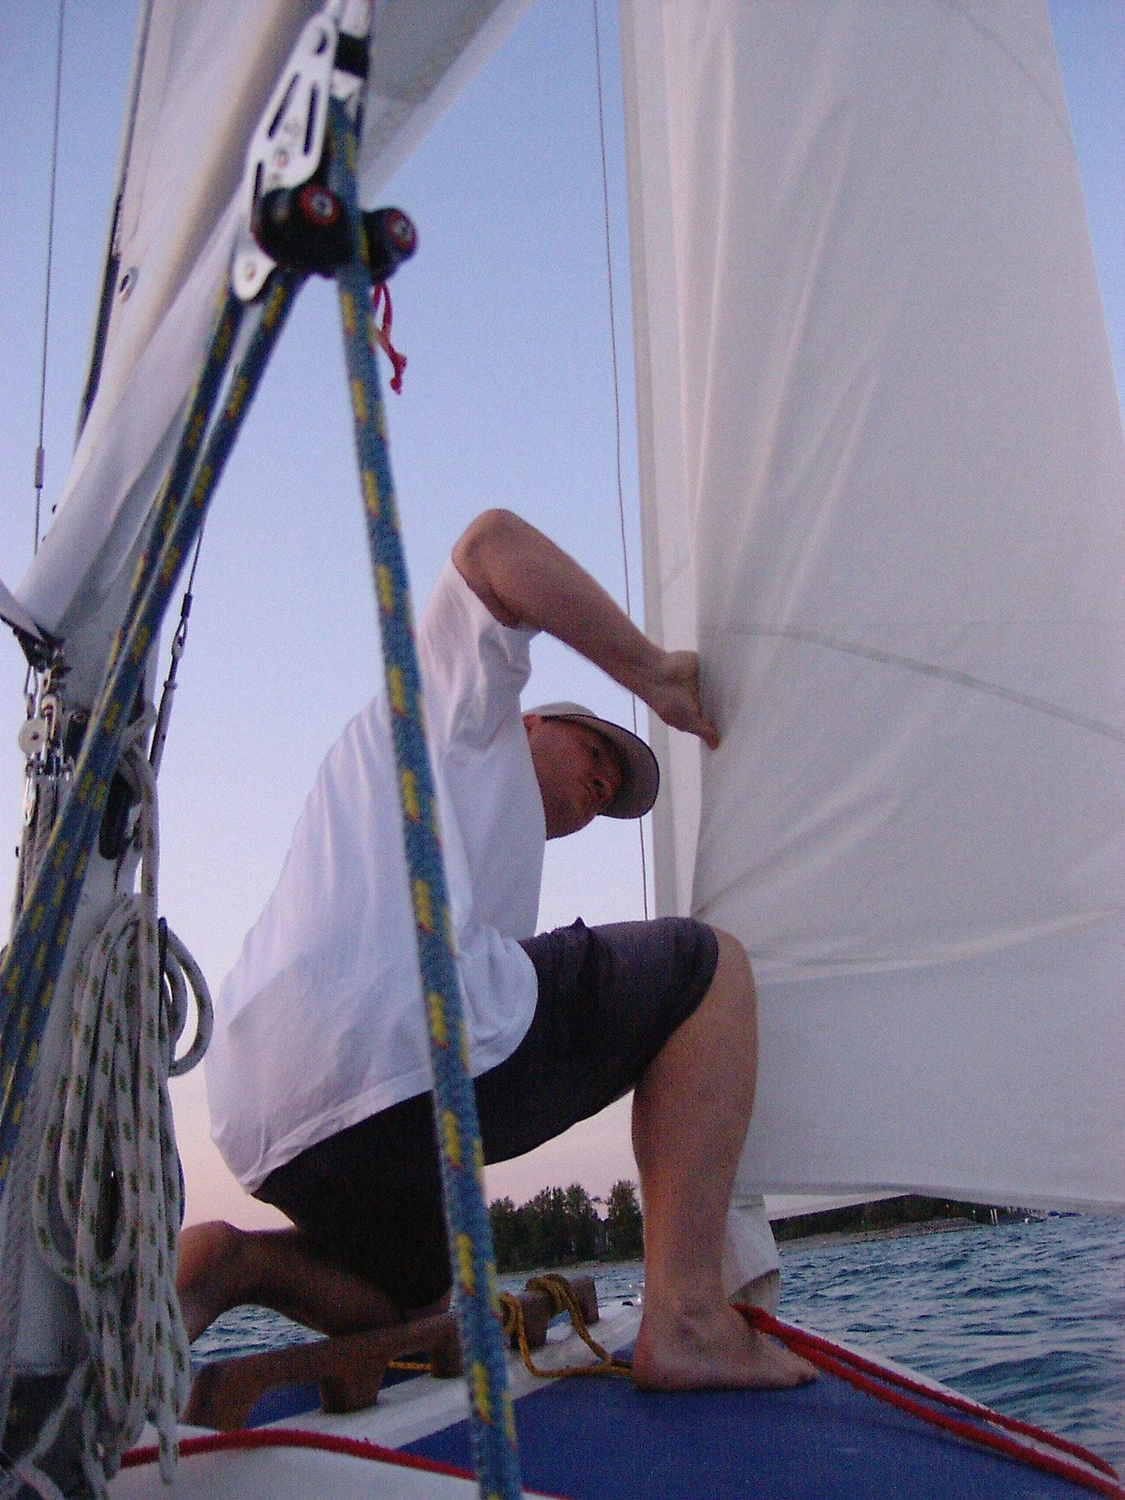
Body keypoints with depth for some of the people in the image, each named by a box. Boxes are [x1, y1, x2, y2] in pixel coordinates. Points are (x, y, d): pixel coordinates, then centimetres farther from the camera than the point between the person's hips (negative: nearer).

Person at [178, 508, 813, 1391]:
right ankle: (686, 1317, -9)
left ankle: (236, 1263, 7)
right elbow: (494, 541, 2)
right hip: (406, 1053, -9)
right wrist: (651, 672, 8)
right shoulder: (450, 692, 19)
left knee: (410, 1305, 36)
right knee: (708, 964, 3)